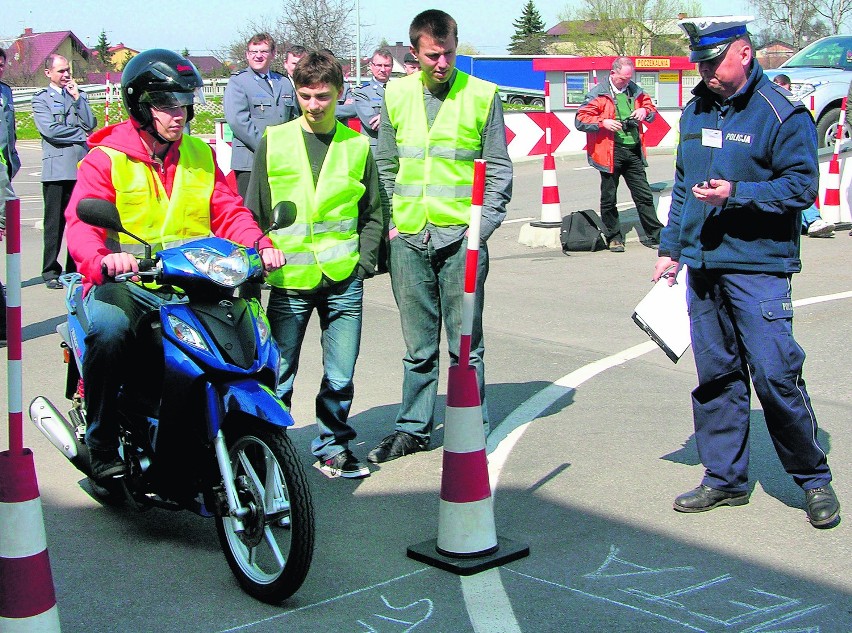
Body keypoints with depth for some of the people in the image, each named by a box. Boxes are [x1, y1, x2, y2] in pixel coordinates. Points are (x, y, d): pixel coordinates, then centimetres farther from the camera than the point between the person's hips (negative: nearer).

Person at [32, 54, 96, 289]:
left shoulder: (80, 95, 19)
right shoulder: (41, 98, 5)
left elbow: (90, 124, 5)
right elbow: (50, 130, -9)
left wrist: (77, 97, 0)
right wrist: (81, 134, -1)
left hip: (83, 166, 4)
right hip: (57, 169, -4)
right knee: (55, 223, -3)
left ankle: (75, 269, 12)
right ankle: (51, 271, 4)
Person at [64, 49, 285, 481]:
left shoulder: (200, 155, 17)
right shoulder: (106, 159, 1)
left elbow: (228, 211, 11)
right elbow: (81, 223, -12)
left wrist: (260, 244, -11)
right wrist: (103, 259, -35)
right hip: (125, 284, -4)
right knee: (110, 332, -34)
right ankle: (102, 445, -16)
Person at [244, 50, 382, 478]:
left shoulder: (357, 146, 8)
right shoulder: (273, 142, 4)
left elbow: (372, 214, 14)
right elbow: (254, 213, 8)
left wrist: (364, 263, 2)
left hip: (343, 283, 1)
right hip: (288, 282, -1)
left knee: (340, 377, 7)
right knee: (278, 376, 3)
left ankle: (332, 447, 24)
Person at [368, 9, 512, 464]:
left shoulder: (482, 95, 0)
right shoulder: (396, 95, 8)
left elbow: (498, 169, 3)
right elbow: (385, 165, 16)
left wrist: (483, 225, -6)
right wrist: (390, 220, 6)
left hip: (460, 237, -2)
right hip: (408, 238, 3)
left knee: (465, 343, 3)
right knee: (418, 345, 11)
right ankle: (413, 428, 22)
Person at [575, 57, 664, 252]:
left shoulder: (635, 91, 11)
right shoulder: (598, 94, -4)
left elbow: (651, 108, 26)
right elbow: (580, 120, -7)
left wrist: (645, 111, 2)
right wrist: (603, 122, -21)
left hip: (633, 151, 4)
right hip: (611, 152, -4)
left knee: (644, 195, 8)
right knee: (609, 198, 3)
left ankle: (655, 234, 16)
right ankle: (614, 238, 15)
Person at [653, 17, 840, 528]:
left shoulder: (782, 114, -7)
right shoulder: (696, 111, 14)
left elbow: (802, 186, -12)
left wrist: (737, 193, -22)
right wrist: (672, 248, 19)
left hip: (758, 264, -6)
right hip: (702, 265, 6)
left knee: (775, 375, -7)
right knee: (715, 375, 10)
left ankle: (815, 478, 10)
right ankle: (725, 479, 21)